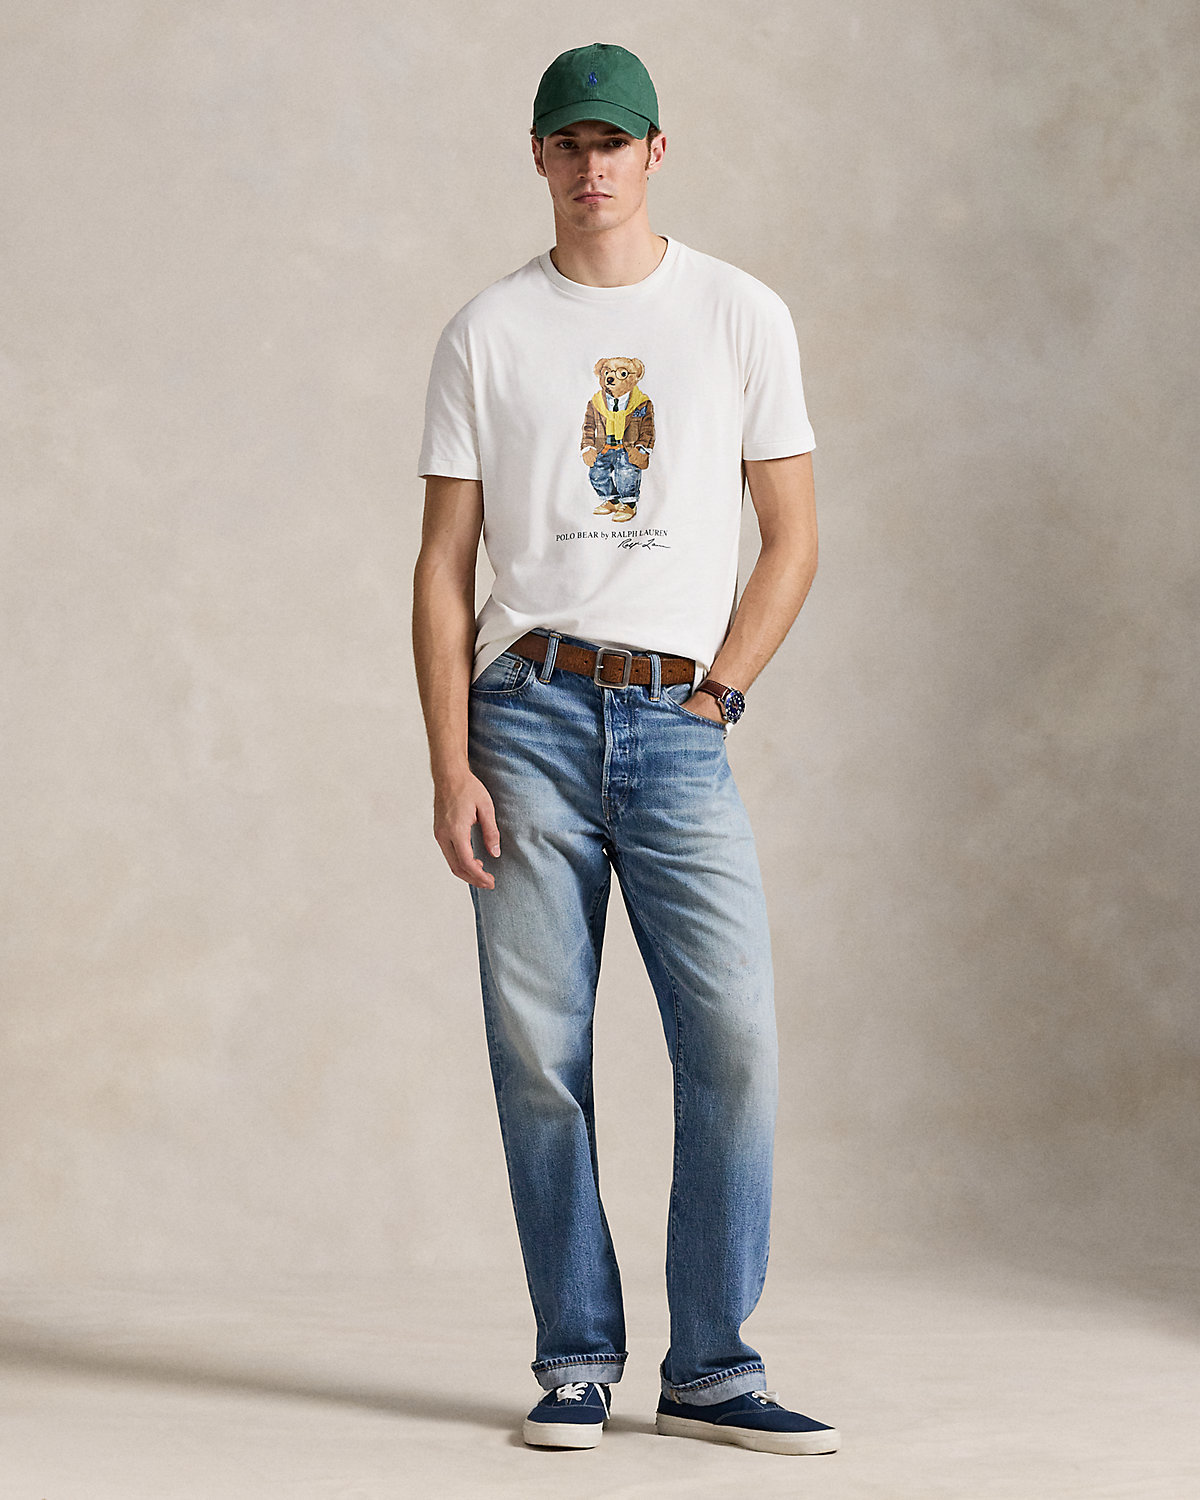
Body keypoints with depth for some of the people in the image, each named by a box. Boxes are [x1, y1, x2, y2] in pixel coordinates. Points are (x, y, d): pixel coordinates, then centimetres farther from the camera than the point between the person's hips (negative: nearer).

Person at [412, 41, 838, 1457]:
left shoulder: (742, 316, 8)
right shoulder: (486, 333, 8)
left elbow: (792, 535, 10)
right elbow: (442, 564, 7)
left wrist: (715, 694, -2)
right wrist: (452, 769, -2)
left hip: (678, 719, 0)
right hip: (528, 712, 0)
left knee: (735, 1039, -9)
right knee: (539, 1053, 0)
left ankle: (710, 1368, 1)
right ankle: (576, 1363, 11)